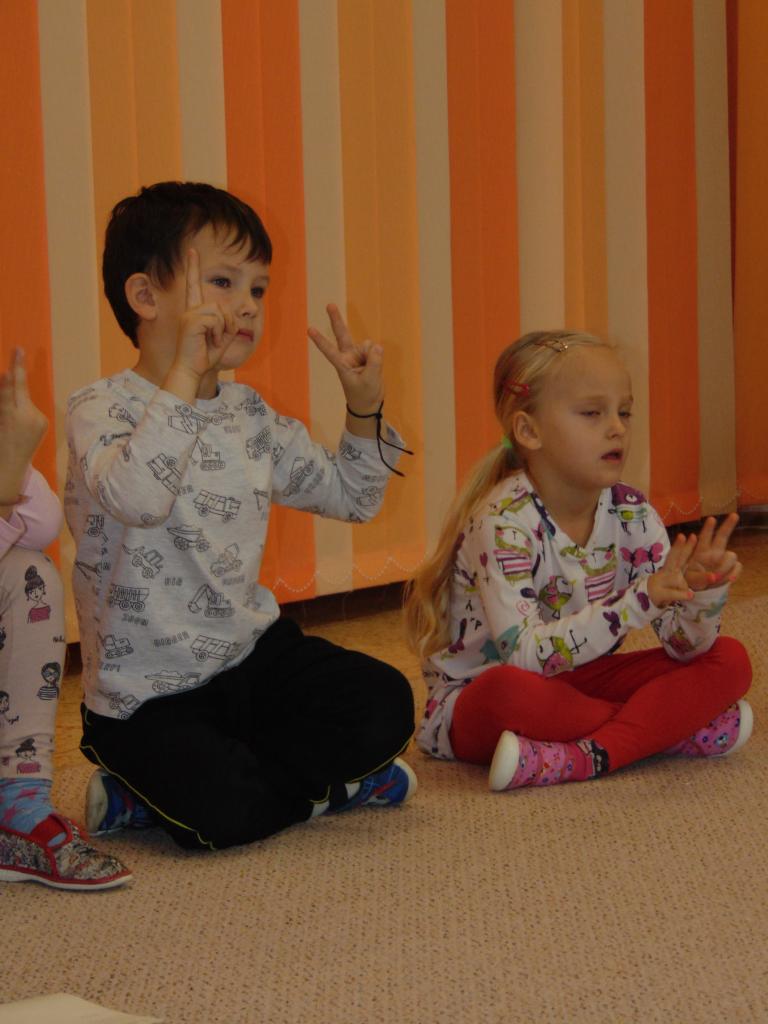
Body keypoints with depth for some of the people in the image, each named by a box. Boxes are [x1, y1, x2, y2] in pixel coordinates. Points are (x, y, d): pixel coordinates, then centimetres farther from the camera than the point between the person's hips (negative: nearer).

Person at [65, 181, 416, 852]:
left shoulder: (251, 417, 7)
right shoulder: (102, 410, -14)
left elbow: (351, 497, 18)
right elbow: (135, 499, -37)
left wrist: (365, 410, 3)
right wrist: (184, 374, -37)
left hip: (256, 652, 7)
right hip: (149, 693, -7)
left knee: (385, 707, -11)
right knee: (223, 815, -29)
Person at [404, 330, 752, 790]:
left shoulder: (631, 514, -4)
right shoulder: (505, 522, -21)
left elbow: (684, 646, -7)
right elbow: (526, 656, -32)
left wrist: (703, 592, -30)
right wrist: (640, 600, -39)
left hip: (581, 681, 6)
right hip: (476, 701, -6)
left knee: (730, 661, -9)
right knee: (506, 687, -41)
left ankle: (580, 759, -25)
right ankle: (670, 727, -19)